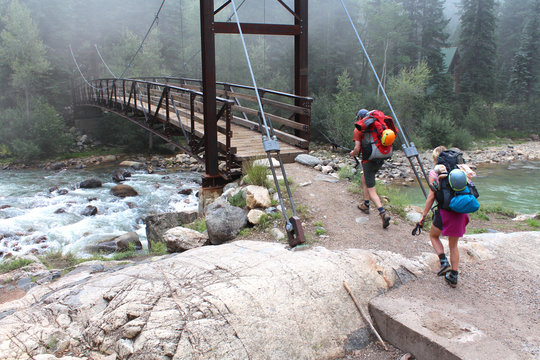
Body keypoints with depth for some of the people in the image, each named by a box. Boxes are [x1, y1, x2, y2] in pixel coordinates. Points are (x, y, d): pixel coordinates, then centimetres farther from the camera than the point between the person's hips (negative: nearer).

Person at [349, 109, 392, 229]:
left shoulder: (358, 130, -6)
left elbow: (357, 149, -13)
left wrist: (352, 153, 8)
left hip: (369, 161, -6)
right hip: (380, 160, 7)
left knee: (371, 190, -3)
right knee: (364, 179, 29)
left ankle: (383, 213, -19)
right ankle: (365, 205, 32)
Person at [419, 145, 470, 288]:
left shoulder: (434, 172, -1)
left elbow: (431, 197, -5)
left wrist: (423, 216, 0)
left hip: (445, 210, -4)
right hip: (460, 211, 4)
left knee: (433, 235, 22)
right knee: (453, 245, 17)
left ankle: (444, 262, 4)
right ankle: (453, 276, 18)